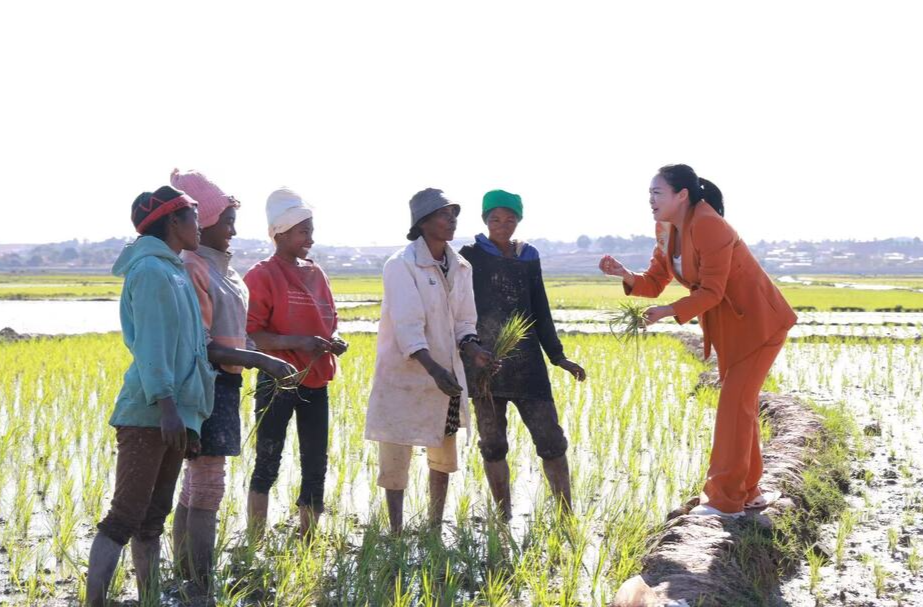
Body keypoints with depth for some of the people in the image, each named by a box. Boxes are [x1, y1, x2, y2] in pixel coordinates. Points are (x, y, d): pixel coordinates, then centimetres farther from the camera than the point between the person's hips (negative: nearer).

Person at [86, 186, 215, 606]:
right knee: (125, 515, -10)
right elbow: (149, 343, -17)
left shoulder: (173, 271, 17)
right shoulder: (151, 269, -10)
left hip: (173, 413, 9)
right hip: (149, 413, -9)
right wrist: (165, 404, -23)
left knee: (153, 517, 12)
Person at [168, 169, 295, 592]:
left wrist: (264, 362, 11)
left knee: (195, 489, 12)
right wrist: (259, 360, -20)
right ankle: (203, 588, -6)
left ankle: (185, 580, 19)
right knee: (207, 491, -9)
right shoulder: (191, 268, -14)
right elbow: (198, 345, -19)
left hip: (225, 384, 9)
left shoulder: (220, 268, 15)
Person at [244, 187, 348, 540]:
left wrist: (334, 341, 1)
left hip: (315, 382, 7)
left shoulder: (316, 274, 12)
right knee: (268, 465, -2)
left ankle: (307, 545, 17)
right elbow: (249, 335, -14)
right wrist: (297, 343, -24)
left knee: (316, 466, 8)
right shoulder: (262, 276, -8)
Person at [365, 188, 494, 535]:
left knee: (444, 455, 14)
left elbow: (463, 323, 9)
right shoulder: (402, 265, -14)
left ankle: (435, 528, 27)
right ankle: (396, 533, 10)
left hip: (446, 374, 7)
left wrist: (473, 350, -12)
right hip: (404, 373, -7)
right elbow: (408, 327, -22)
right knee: (396, 457, 0)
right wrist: (434, 369, -33)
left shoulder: (460, 267, 5)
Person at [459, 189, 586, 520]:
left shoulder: (529, 257, 11)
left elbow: (540, 310, 15)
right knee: (493, 445, 4)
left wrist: (557, 355, 12)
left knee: (551, 439, -4)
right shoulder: (469, 256, 2)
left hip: (526, 364, 2)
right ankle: (505, 518, 15)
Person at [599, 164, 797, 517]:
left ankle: (726, 500, -7)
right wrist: (625, 275, -18)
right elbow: (654, 283, 1)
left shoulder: (708, 226, -26)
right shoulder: (667, 232, 1)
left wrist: (670, 312, -36)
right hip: (727, 327, 9)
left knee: (735, 402, -11)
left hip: (758, 322, -9)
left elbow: (712, 291, -26)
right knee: (740, 404, 15)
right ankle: (746, 492, 25)